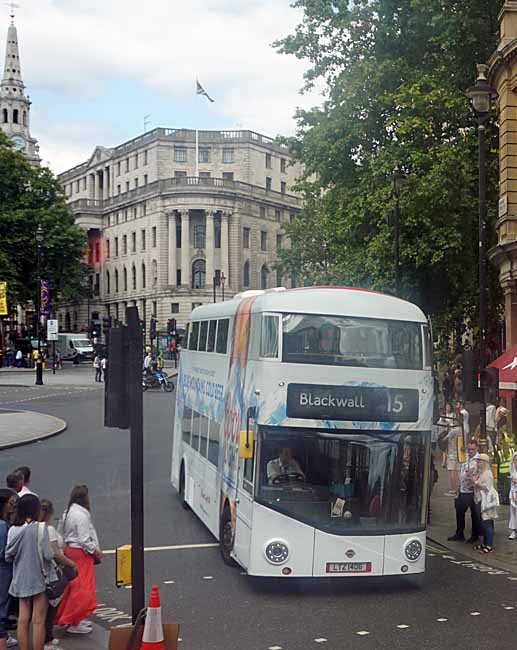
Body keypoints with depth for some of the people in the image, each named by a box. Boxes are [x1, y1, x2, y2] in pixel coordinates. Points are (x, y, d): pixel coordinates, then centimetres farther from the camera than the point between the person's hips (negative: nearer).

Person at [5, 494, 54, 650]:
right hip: (39, 579, -5)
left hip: (20, 579, 5)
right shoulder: (40, 528, -15)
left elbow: (8, 556, 4)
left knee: (23, 620, 11)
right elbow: (48, 554, -16)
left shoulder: (13, 530, -1)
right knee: (38, 621, 2)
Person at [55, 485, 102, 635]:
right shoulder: (81, 515, -19)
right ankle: (74, 623, 1)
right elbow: (84, 539, -21)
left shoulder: (67, 513, 9)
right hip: (81, 553, -9)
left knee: (72, 586, 16)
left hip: (69, 549, 9)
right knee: (82, 589, -3)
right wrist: (96, 551, -8)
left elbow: (62, 533, 12)